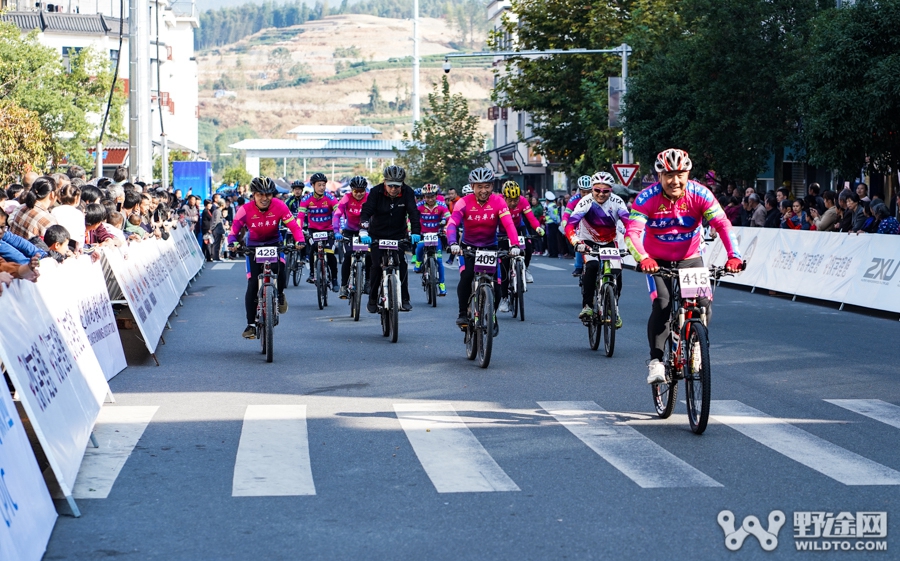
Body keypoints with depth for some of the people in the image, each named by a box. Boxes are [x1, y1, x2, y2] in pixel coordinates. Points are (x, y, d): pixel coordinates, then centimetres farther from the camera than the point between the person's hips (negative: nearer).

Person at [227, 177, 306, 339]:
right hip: (253, 246, 0)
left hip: (274, 243, 0)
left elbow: (293, 225, -22)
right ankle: (251, 325, 3)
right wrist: (232, 242, -45)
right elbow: (234, 230, -23)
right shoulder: (245, 210, -22)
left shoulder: (279, 206, -21)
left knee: (280, 269, -30)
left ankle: (280, 294, 4)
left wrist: (300, 240, -41)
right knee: (252, 285, -8)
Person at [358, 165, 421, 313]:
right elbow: (366, 212, -23)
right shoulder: (376, 192, -16)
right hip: (377, 235, -1)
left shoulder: (407, 192, -14)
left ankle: (404, 299, -5)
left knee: (402, 264, -13)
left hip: (398, 234, 1)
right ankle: (372, 300, 7)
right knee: (377, 265, -8)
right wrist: (363, 231, -39)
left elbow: (413, 212, -21)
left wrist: (415, 232, -36)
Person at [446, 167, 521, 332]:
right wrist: (453, 243, -49)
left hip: (490, 248, 1)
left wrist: (515, 245, -43)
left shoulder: (498, 202, -15)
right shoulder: (464, 203, -18)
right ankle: (463, 313, -9)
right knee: (466, 277, -26)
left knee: (495, 284, -10)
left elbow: (509, 224, -27)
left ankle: (492, 318, 15)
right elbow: (452, 224, -30)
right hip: (468, 247, -1)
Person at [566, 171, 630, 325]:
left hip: (610, 242, 2)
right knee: (592, 266, -29)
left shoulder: (617, 202, -19)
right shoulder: (586, 202, -23)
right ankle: (587, 305, -17)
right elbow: (569, 225, -34)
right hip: (589, 242, -2)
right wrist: (576, 243, -52)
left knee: (617, 272, -15)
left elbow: (628, 223, -31)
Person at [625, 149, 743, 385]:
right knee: (662, 305, -22)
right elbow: (632, 232, -32)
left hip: (690, 259, 2)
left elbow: (722, 224, -26)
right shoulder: (647, 198, -22)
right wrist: (643, 259, -51)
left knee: (703, 304, -16)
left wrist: (734, 255, -42)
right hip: (657, 261, -2)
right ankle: (655, 360, -12)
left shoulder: (699, 194, -19)